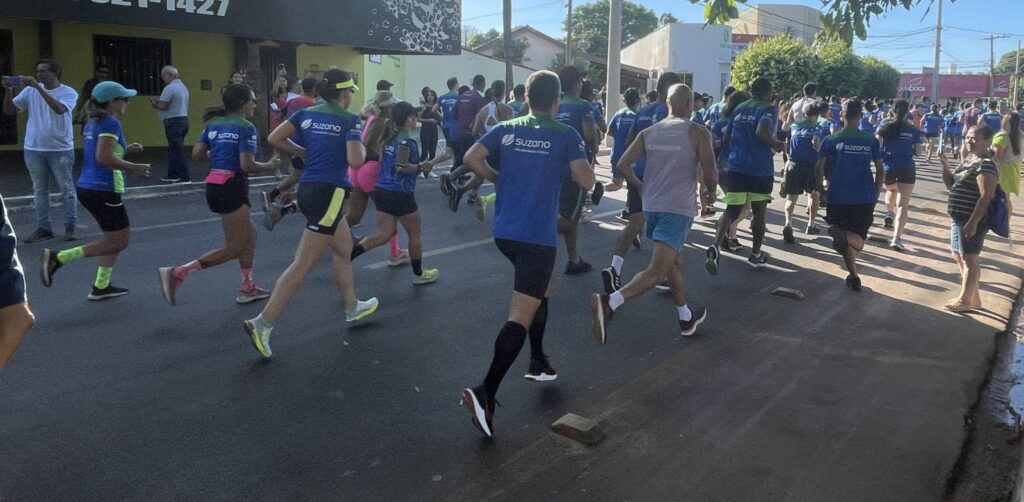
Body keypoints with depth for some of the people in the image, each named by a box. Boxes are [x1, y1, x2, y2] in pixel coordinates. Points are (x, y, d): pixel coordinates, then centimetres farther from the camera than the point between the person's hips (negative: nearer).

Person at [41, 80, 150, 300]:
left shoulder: (92, 123, 14)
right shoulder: (111, 123, -14)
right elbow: (104, 158, -24)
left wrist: (125, 149, 17)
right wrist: (134, 167, -16)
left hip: (87, 188, 10)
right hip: (104, 191, -10)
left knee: (120, 236, 20)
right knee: (118, 243, 1)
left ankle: (101, 286, 21)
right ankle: (57, 258, -5)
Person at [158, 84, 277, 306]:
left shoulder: (214, 123, 11)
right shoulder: (246, 127, -11)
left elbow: (197, 154, 7)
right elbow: (247, 165, -17)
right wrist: (268, 166, 0)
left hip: (214, 185, 9)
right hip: (232, 187, -9)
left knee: (249, 235, 20)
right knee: (234, 247, -2)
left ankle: (248, 287, 24)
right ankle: (177, 273, -9)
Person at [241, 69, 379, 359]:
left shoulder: (307, 113, 10)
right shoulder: (349, 120, -7)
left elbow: (274, 138, 4)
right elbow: (356, 160, -16)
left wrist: (305, 153, 16)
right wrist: (362, 146, 5)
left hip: (307, 189, 8)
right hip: (329, 193, -8)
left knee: (344, 248, 24)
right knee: (303, 266, -5)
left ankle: (352, 308, 37)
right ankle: (262, 324, -7)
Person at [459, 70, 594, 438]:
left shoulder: (506, 129, 6)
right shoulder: (566, 135, -5)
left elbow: (471, 158, -2)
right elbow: (586, 181, -10)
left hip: (504, 232, 6)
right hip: (538, 236, -6)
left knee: (542, 290, 29)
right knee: (521, 316, -8)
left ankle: (538, 362, 35)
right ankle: (485, 393, -20)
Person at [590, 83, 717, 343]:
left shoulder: (649, 132, 8)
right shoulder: (699, 133, -5)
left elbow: (623, 164, 2)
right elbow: (710, 175, -9)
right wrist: (709, 192, 13)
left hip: (651, 206, 6)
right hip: (678, 208, -6)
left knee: (675, 262, 24)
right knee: (657, 271, -10)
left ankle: (686, 318, 36)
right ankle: (609, 302, -31)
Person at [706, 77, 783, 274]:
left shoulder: (739, 109, 12)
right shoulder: (769, 109, -5)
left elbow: (727, 137, 15)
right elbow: (761, 132, -23)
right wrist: (776, 145, -6)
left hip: (736, 167, 4)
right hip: (760, 169, -4)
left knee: (731, 211, 3)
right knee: (759, 212, 13)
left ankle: (716, 246, -23)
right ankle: (756, 255, 25)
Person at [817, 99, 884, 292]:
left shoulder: (831, 140, -1)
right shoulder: (872, 141, 4)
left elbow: (819, 169, -7)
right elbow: (880, 171, 5)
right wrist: (875, 195, 16)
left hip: (839, 198, -1)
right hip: (865, 199, 1)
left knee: (847, 243, 14)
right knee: (857, 242, 5)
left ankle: (854, 278, 1)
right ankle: (844, 235, -30)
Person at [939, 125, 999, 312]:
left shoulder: (986, 165, -17)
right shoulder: (967, 161, 13)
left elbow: (986, 197, -23)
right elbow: (951, 184, 19)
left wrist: (973, 222, -26)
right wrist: (945, 165, 3)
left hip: (972, 220, -10)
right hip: (959, 218, 10)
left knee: (969, 258, -1)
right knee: (959, 256, 17)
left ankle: (965, 300, 9)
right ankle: (973, 297, 28)